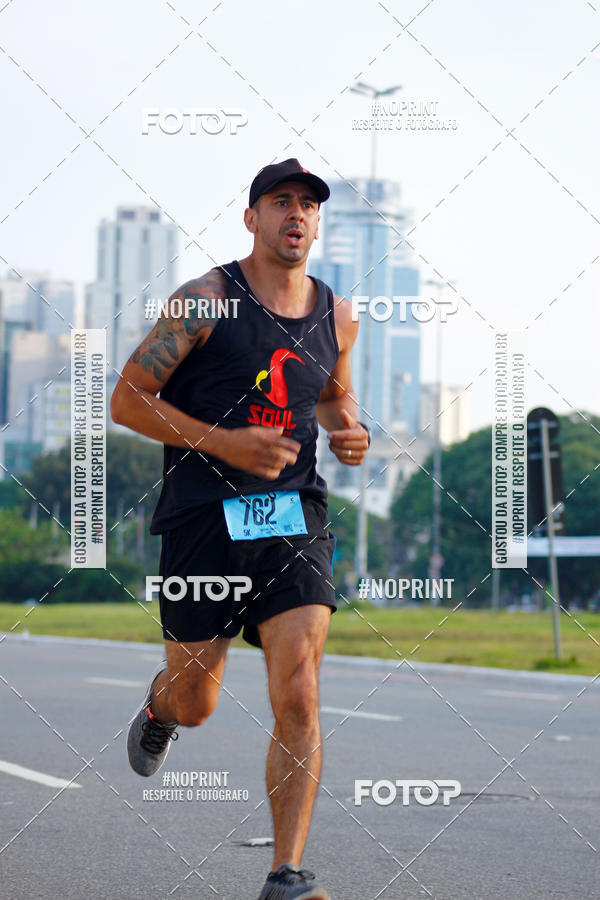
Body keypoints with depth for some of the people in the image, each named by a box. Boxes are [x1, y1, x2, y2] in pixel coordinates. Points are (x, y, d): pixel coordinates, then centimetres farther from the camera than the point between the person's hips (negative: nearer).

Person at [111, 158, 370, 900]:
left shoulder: (337, 317, 9)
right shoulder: (206, 301, -5)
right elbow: (127, 399, -6)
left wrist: (350, 433, 6)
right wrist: (223, 442, -17)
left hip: (294, 520, 3)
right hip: (205, 522, -3)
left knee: (298, 698, -12)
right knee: (195, 705, 8)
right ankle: (159, 703, 47)